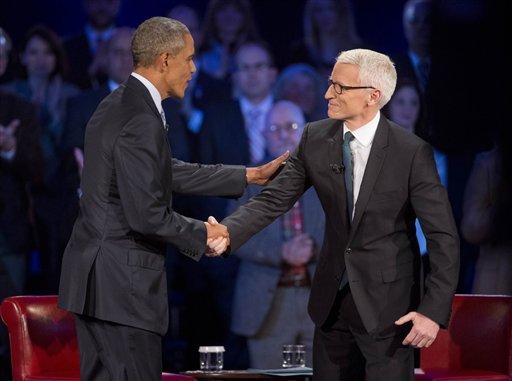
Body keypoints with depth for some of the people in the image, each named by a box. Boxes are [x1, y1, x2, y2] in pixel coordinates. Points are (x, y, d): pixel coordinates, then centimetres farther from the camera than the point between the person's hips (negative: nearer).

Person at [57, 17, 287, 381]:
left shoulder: (117, 105, 12)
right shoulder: (142, 122, -20)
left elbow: (169, 173, 20)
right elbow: (147, 215, -22)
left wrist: (248, 176, 21)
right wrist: (202, 233, -6)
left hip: (95, 275, 10)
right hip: (122, 282, -10)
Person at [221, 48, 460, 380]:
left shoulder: (412, 152, -15)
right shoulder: (316, 138, -1)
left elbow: (444, 237, -13)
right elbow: (273, 200, -2)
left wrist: (434, 311, -19)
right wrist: (226, 234, -20)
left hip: (387, 306, -5)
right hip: (331, 300, 5)